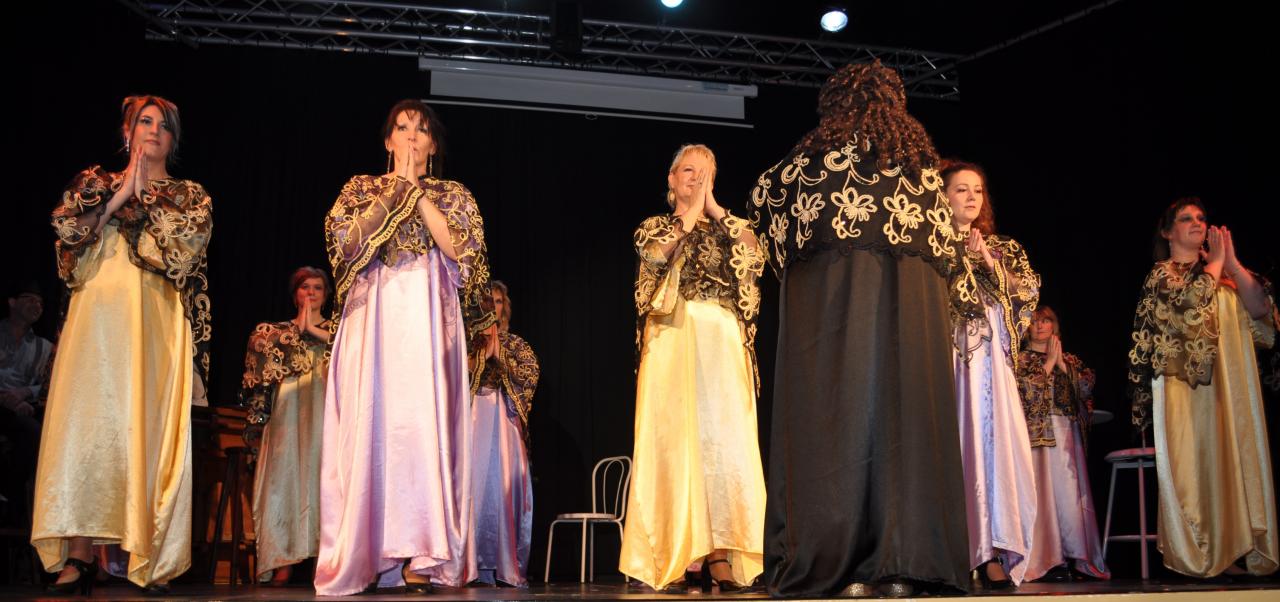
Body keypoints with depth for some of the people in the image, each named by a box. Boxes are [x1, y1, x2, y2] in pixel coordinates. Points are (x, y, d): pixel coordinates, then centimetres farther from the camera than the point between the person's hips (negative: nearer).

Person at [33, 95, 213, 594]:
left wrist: (142, 199, 3)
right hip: (98, 318, 1)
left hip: (156, 325, -1)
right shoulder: (94, 182, 20)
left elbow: (186, 243, -2)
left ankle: (156, 562, -6)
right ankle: (79, 557, -8)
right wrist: (119, 195, 1)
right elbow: (66, 226, 2)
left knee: (150, 430, -7)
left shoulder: (190, 195, 18)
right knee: (87, 424, -8)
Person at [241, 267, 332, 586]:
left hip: (323, 406, -1)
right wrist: (297, 331, 2)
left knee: (321, 471, -11)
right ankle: (283, 560, -16)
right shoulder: (280, 329, 23)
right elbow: (259, 342, 3)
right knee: (286, 471, -11)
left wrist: (314, 331, -2)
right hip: (289, 406, 1)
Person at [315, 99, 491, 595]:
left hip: (427, 317, 0)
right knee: (370, 421, -7)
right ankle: (364, 553, -4)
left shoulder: (453, 196, 16)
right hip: (372, 315, 1)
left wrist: (417, 191, 0)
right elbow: (348, 240, -2)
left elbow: (458, 248, -2)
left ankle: (421, 555, -10)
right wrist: (397, 187, 0)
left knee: (424, 420, -10)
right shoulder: (361, 188, 17)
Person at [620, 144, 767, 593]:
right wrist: (692, 210, 2)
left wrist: (714, 208, 4)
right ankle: (670, 559, -10)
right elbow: (656, 253, -5)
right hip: (672, 337, -1)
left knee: (723, 438, -10)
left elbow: (755, 253, 0)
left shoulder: (727, 228, 22)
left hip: (722, 341, 2)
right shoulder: (656, 225, 18)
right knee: (673, 437, -9)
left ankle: (719, 557, -14)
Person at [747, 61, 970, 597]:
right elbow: (943, 236, 21)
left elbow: (764, 198, 20)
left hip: (833, 293, -2)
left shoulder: (822, 149, 10)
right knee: (903, 417, 1)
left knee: (837, 415, -5)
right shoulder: (919, 154, 17)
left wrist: (790, 252, 30)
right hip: (912, 298, 3)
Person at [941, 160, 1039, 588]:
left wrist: (988, 261, 0)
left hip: (988, 357, 3)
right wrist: (961, 255, -4)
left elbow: (1030, 289, 9)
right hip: (944, 353, -3)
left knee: (991, 441, -6)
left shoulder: (1001, 247, 21)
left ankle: (990, 553, -5)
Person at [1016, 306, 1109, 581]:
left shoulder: (1070, 359, 20)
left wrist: (1061, 364, 2)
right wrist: (1049, 362, -1)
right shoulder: (1021, 358, 11)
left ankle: (1076, 556, -4)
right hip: (1036, 432, -3)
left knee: (1071, 493, -5)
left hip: (1067, 434, 3)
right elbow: (1024, 390, -7)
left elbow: (1086, 388, 6)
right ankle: (1045, 558, -13)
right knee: (1041, 491, -11)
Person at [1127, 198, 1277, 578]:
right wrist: (1215, 263, -3)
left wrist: (1231, 263, -1)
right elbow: (1187, 304, -16)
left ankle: (1234, 547, 1)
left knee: (1234, 458, -1)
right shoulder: (1161, 274, 5)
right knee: (1194, 459, -10)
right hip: (1187, 381, -5)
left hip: (1231, 382, 5)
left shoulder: (1224, 272, 21)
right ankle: (1198, 553, -8)